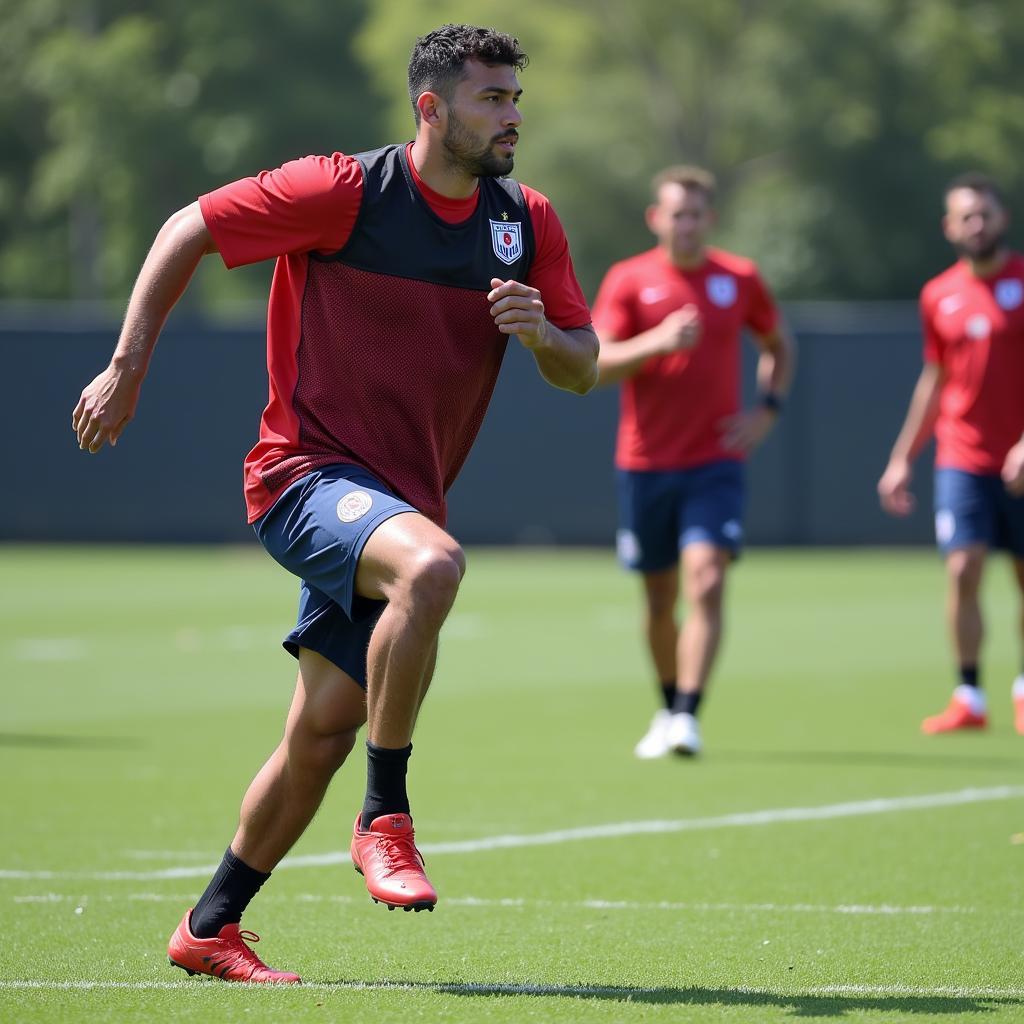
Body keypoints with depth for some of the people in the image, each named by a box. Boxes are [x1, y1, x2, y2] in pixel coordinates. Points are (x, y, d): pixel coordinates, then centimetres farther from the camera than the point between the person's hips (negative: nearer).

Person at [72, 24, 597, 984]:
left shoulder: (527, 221, 4)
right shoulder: (344, 192, -12)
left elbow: (583, 371, 9)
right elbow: (187, 231, -4)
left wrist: (542, 332, -15)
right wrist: (126, 368, -7)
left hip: (399, 499, 6)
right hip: (306, 469, -6)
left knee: (322, 733, 6)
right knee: (432, 564, -36)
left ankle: (209, 927, 23)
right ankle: (385, 818, -24)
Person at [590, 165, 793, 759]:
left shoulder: (740, 279, 4)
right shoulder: (628, 281, -1)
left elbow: (778, 345, 21)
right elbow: (597, 365, -10)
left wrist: (768, 410, 5)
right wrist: (656, 342, -26)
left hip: (716, 463, 0)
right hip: (645, 465, 1)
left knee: (707, 582, -18)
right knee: (660, 598, 9)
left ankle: (688, 715, -21)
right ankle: (669, 708, 28)